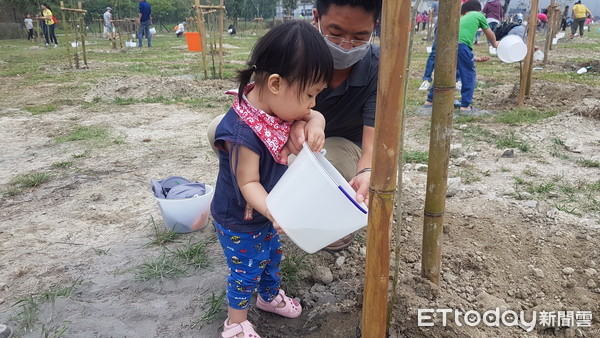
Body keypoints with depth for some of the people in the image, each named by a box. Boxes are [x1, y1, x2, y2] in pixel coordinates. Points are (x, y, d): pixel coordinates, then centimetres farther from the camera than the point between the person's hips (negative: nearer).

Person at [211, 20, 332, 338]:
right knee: (246, 271, 12)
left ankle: (270, 296, 56)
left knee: (272, 257, 29)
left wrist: (314, 125, -22)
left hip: (266, 214, 8)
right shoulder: (243, 132, -37)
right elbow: (248, 183, -30)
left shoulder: (278, 104, -12)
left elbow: (315, 116, 0)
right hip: (240, 222, -8)